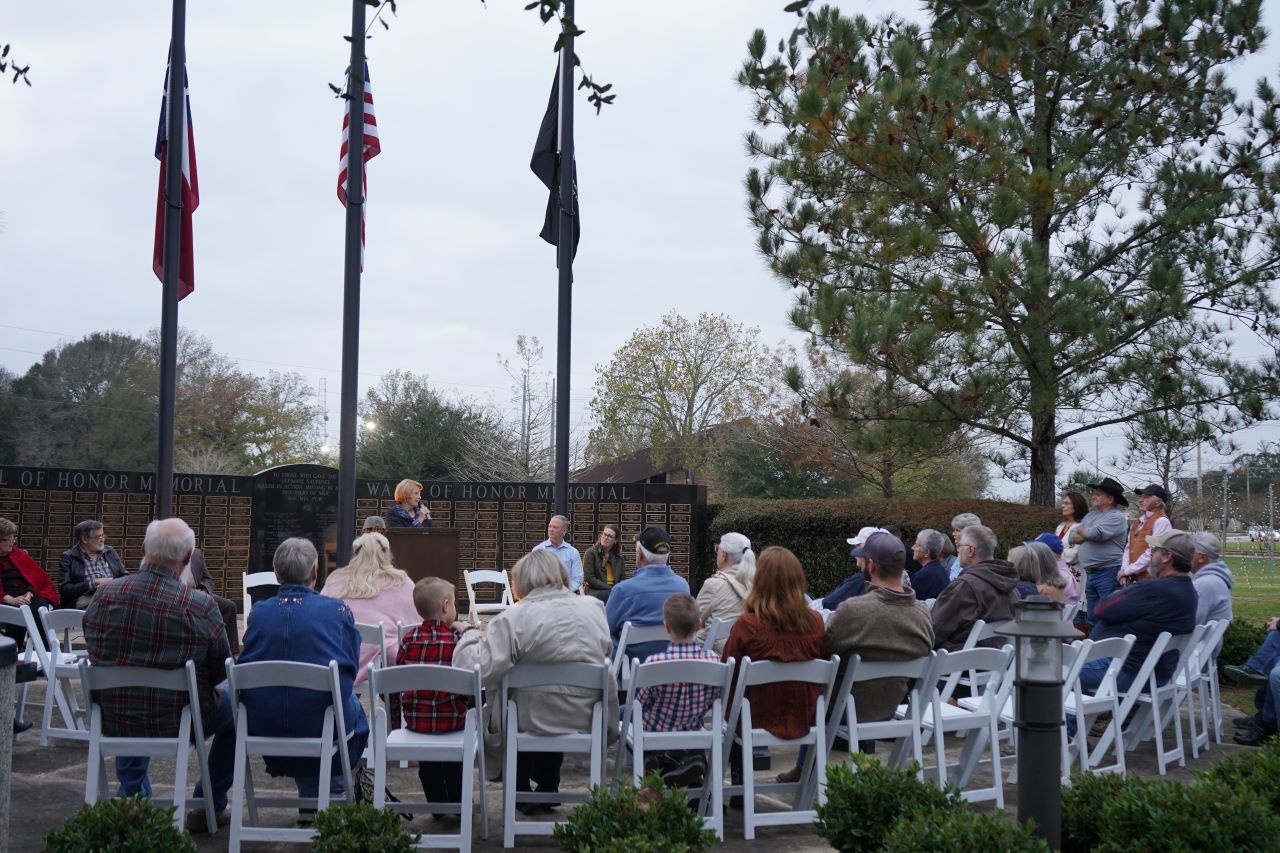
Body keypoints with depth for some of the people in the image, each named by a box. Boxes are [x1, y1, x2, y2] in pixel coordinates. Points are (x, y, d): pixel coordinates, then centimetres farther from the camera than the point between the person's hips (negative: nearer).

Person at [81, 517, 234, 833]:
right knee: (233, 704, 25)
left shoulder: (102, 597, -10)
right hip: (177, 725, -4)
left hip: (112, 724, 4)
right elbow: (220, 672, -7)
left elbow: (96, 658, 6)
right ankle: (210, 807, 28)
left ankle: (134, 797, 40)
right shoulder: (201, 606, -21)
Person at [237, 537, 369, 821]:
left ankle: (310, 803, 39)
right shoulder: (337, 610, -7)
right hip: (321, 723, -3)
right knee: (353, 706, 30)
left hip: (261, 724, 3)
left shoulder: (258, 613, -1)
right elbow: (351, 669, 0)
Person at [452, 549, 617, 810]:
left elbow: (480, 669, -25)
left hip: (534, 721, -4)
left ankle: (521, 793, 38)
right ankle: (547, 789, 45)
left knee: (489, 714, 28)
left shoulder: (513, 619, -20)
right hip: (588, 719, 4)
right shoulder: (595, 608, -4)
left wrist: (471, 636, -6)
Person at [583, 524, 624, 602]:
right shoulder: (591, 552, 1)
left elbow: (622, 579, 15)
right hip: (595, 591, -4)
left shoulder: (618, 556, 16)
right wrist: (611, 588, -15)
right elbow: (589, 578, -7)